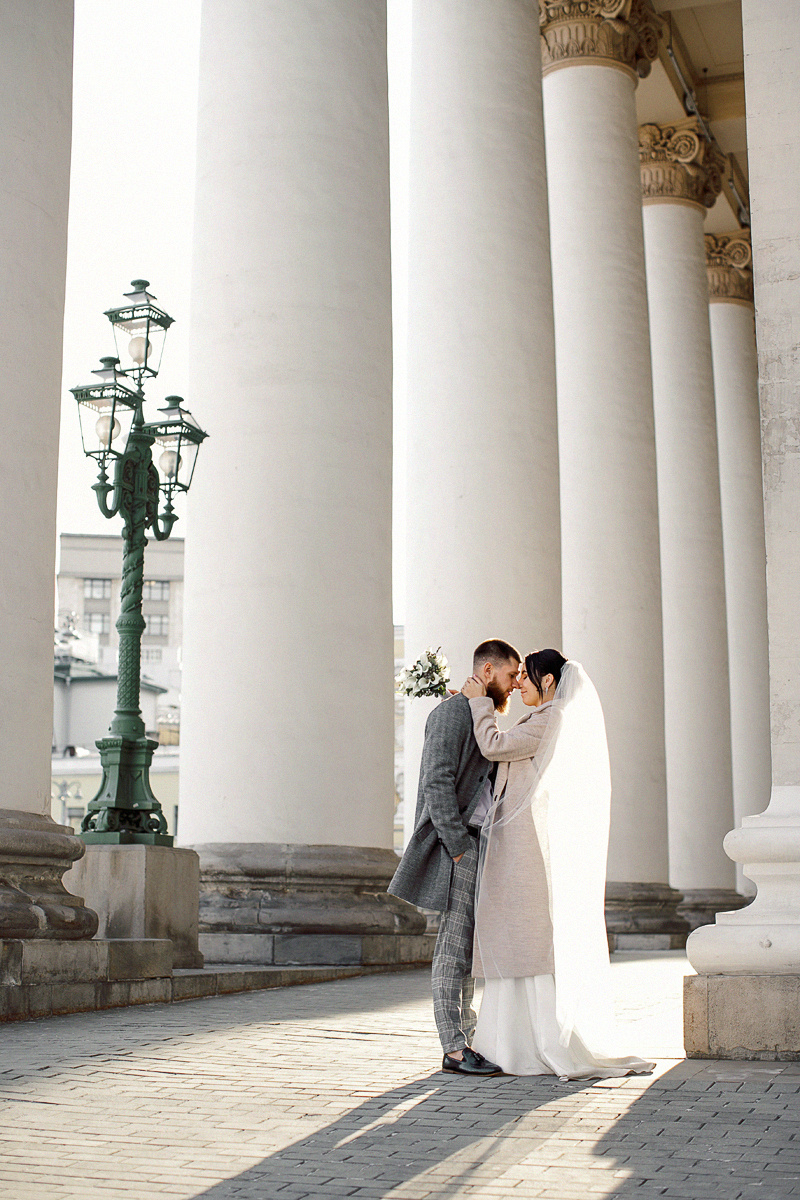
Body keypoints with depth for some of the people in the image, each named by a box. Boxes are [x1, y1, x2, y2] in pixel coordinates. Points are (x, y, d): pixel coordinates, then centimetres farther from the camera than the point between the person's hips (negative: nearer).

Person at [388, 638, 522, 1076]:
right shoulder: (452, 712, -7)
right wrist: (459, 846, -19)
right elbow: (438, 782, -16)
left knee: (470, 946, 10)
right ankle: (454, 1050, -5)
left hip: (481, 844, 9)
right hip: (459, 845, -9)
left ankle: (464, 1038, 14)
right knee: (455, 947, -7)